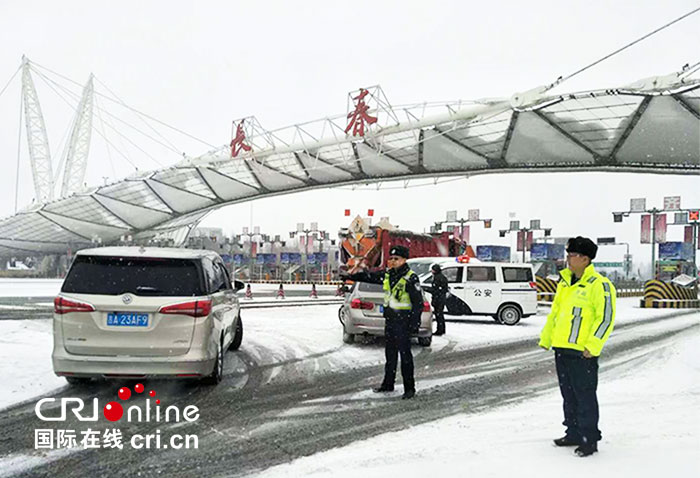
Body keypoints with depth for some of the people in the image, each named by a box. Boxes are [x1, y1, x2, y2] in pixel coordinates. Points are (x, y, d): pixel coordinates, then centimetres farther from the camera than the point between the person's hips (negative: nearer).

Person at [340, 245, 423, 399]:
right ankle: (388, 384, 27)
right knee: (390, 354, 16)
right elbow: (369, 276, 21)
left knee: (405, 355, -5)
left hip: (403, 322, -8)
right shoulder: (387, 274, 9)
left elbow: (418, 302, -13)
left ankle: (409, 388, 1)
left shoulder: (410, 278, -13)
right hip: (389, 320, 8)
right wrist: (351, 276, 19)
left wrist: (414, 323, -17)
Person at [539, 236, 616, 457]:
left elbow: (606, 318, -15)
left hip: (582, 353, -8)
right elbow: (554, 313, 23)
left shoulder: (599, 285, -11)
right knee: (569, 395, 16)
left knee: (585, 396, -2)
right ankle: (574, 434, 27)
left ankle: (589, 440, 8)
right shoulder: (565, 283, 14)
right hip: (562, 349, 8)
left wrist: (592, 345, -21)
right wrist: (545, 339, 21)